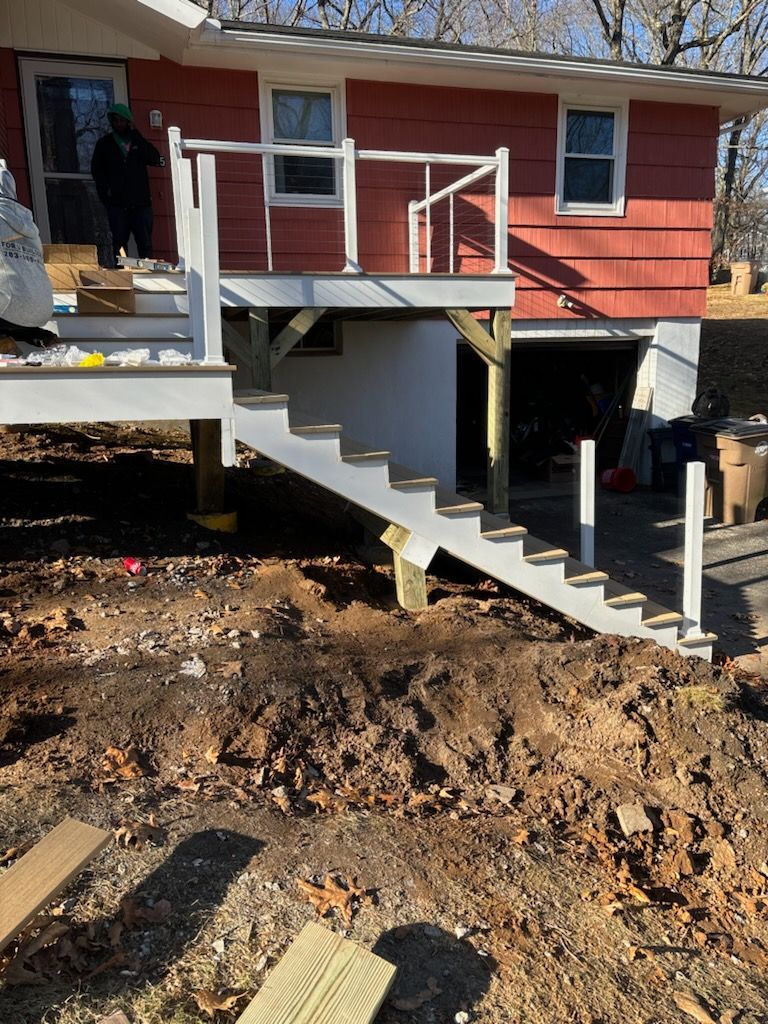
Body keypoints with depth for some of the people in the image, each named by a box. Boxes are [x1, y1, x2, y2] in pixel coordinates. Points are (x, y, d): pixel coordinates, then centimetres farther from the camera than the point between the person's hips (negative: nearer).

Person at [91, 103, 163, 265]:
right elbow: (96, 170, 8)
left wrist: (136, 135, -3)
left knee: (145, 244, -4)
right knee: (119, 243, -3)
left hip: (141, 201, 1)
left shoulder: (138, 141, 16)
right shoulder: (104, 143, 14)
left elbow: (155, 159, -2)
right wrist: (105, 191, -7)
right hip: (117, 203, 0)